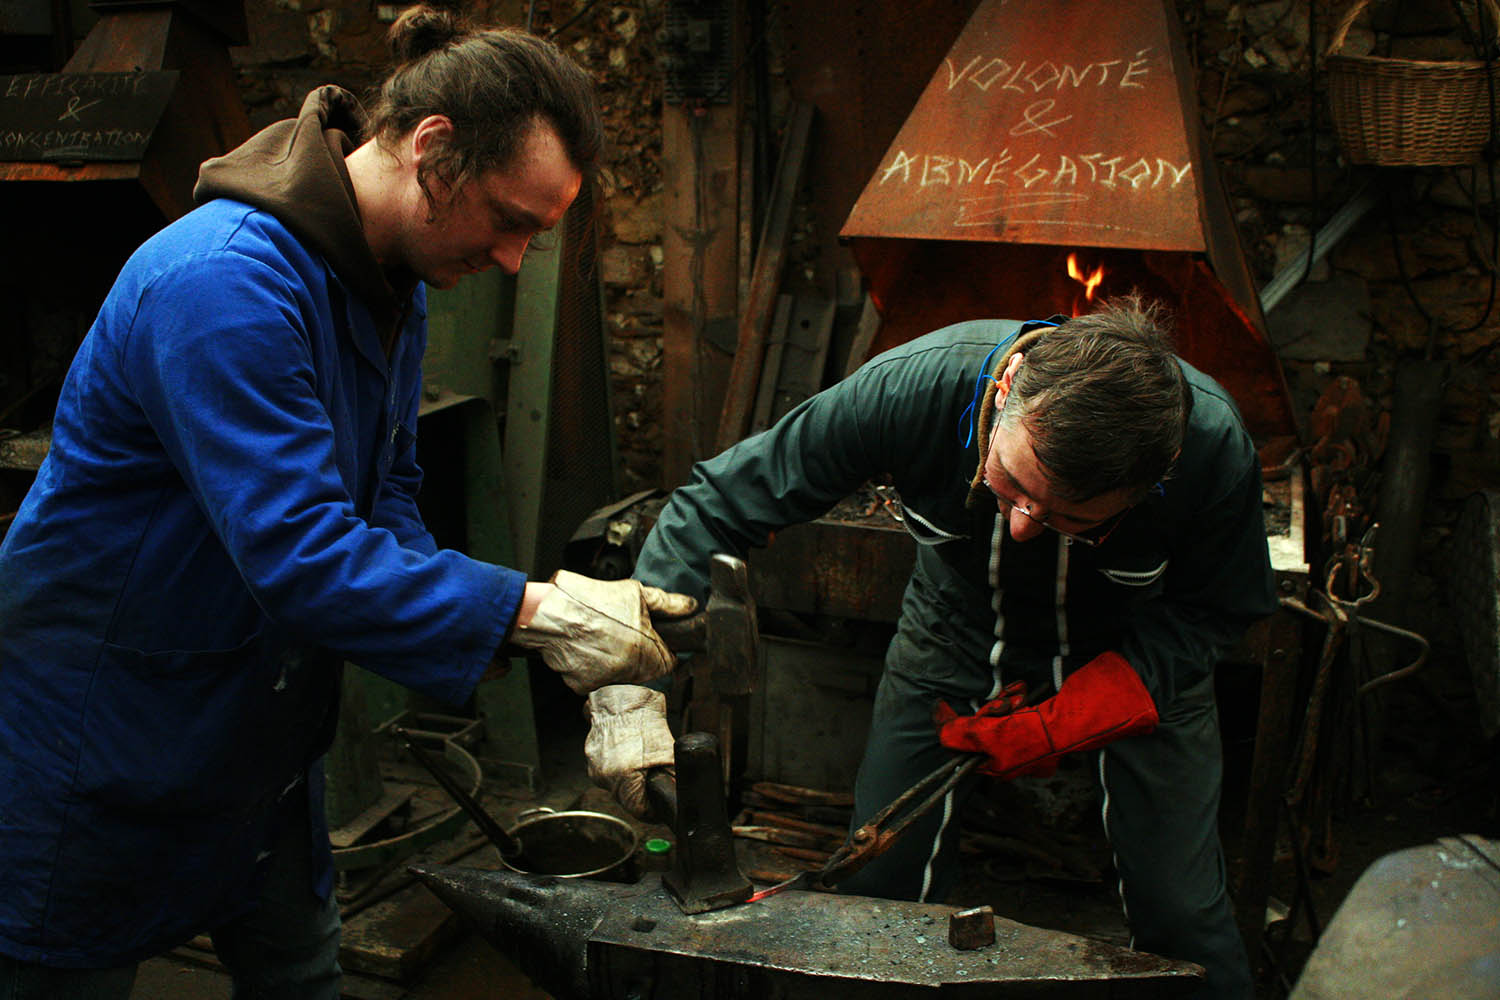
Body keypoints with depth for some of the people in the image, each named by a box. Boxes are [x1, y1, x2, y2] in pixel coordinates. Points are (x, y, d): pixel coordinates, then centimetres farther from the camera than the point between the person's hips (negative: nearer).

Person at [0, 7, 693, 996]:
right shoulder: (225, 283, -30)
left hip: (253, 731, 9)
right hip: (96, 749, -8)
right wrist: (532, 612, -34)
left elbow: (385, 500, 7)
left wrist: (488, 627, -10)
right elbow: (299, 551, -35)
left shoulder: (395, 284, 1)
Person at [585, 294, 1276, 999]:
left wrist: (1059, 726, -24)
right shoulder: (912, 386, -36)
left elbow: (1212, 611, -14)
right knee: (879, 887, 2)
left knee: (1180, 914, -2)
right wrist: (631, 674, -36)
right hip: (957, 633, 1)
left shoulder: (1214, 450, -34)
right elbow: (716, 501, -27)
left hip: (1135, 655, 0)